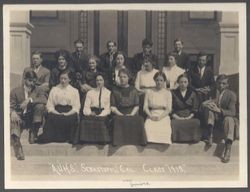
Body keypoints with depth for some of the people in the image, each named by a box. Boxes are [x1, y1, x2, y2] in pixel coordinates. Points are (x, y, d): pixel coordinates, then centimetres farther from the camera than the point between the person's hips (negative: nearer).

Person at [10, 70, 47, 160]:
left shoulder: (38, 90, 9)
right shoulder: (15, 91, 6)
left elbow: (44, 100, -12)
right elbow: (11, 106, -2)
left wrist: (30, 100, -24)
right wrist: (13, 112, -27)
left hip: (33, 118, 2)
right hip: (20, 118, -2)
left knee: (40, 106, -25)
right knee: (12, 120, -36)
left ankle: (33, 134, -15)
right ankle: (17, 147, -54)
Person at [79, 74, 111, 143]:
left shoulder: (109, 93, 11)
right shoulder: (90, 93, 18)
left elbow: (108, 109, 2)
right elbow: (86, 107, 10)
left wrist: (99, 115, -13)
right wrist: (90, 113, -12)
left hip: (103, 114, -1)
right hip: (92, 114, 1)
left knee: (101, 120, -34)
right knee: (85, 120, -30)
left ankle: (101, 140, -24)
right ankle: (87, 139, -23)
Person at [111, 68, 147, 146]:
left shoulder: (133, 90, 17)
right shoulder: (115, 91, 14)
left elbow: (136, 106, 10)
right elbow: (112, 107, 6)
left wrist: (131, 114, -10)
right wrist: (121, 115, -10)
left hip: (132, 114, 1)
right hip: (119, 115, -1)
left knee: (138, 120, -33)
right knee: (118, 120, -36)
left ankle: (134, 141, -27)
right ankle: (120, 142, -30)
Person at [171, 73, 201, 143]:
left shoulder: (192, 93, 17)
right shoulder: (173, 93, 13)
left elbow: (195, 109, 9)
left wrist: (189, 117, -8)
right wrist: (177, 117, -10)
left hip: (190, 118, 1)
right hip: (177, 118, -1)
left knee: (196, 122, -33)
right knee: (173, 123, -35)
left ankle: (192, 138, -19)